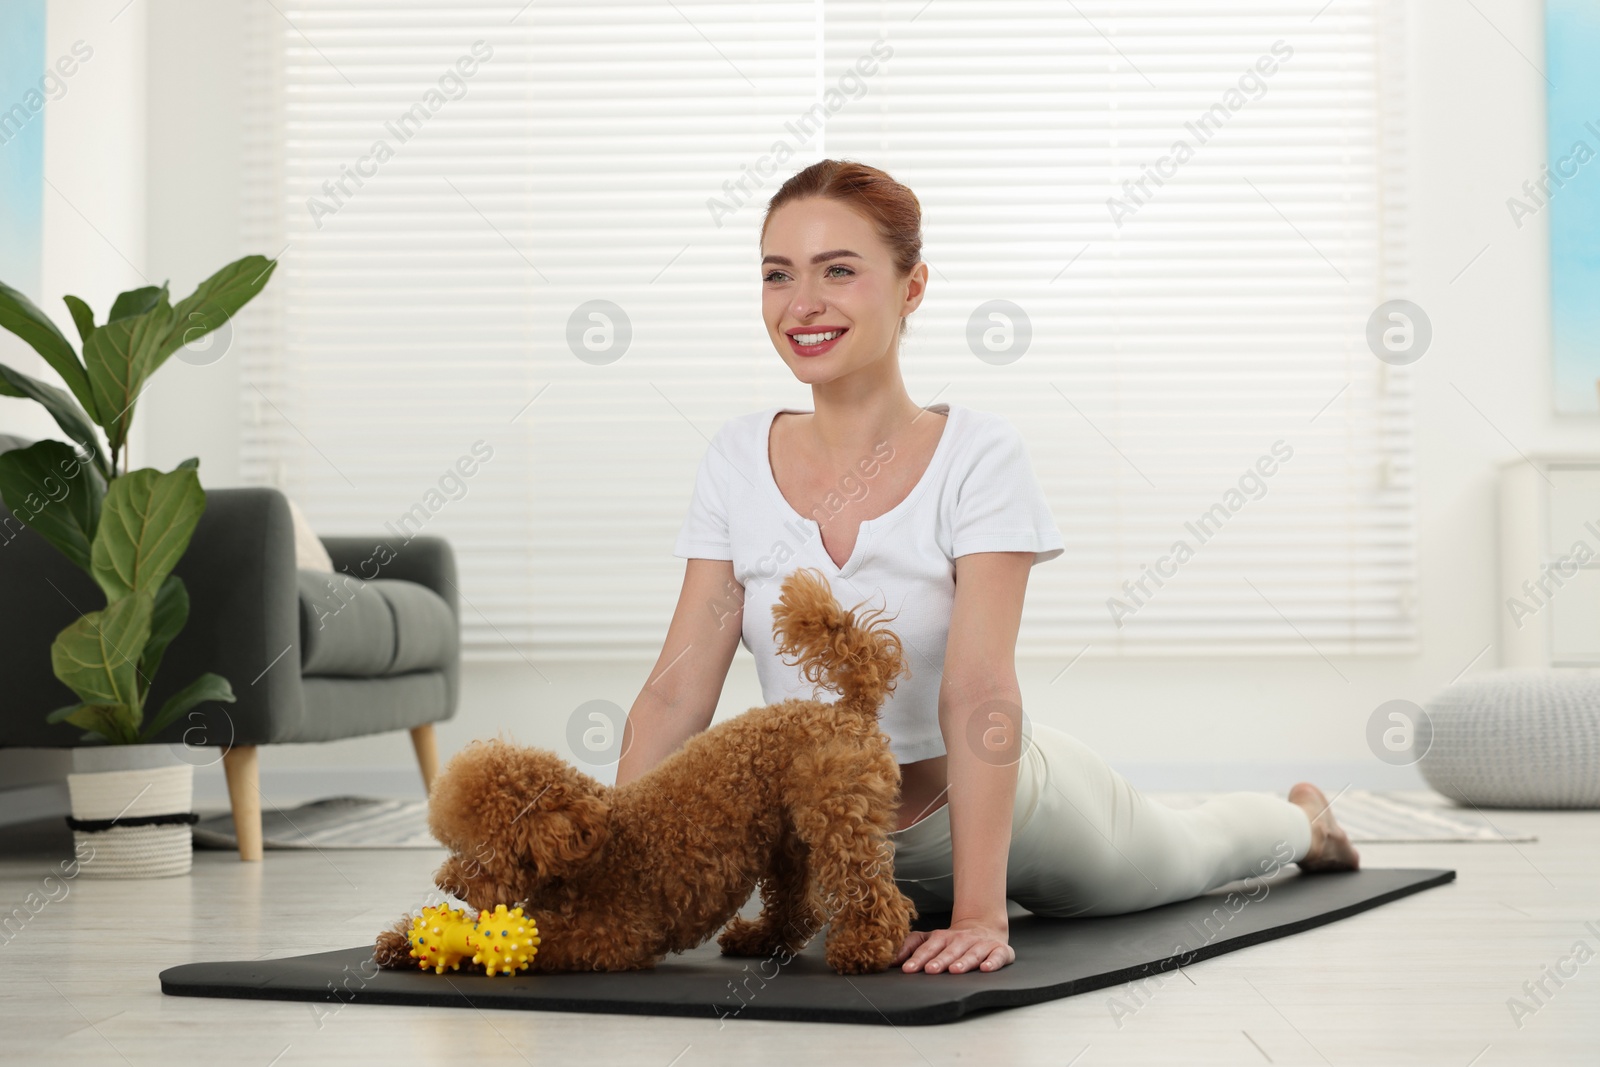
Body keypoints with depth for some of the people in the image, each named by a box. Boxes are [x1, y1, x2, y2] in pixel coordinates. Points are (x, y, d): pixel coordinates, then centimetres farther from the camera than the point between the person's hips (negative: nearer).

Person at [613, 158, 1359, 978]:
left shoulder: (977, 457, -26)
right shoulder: (738, 460, -15)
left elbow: (978, 693, -33)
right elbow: (676, 692, -16)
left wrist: (980, 915, -40)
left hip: (1007, 808, -3)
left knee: (1186, 852, 29)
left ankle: (1301, 822, 62)